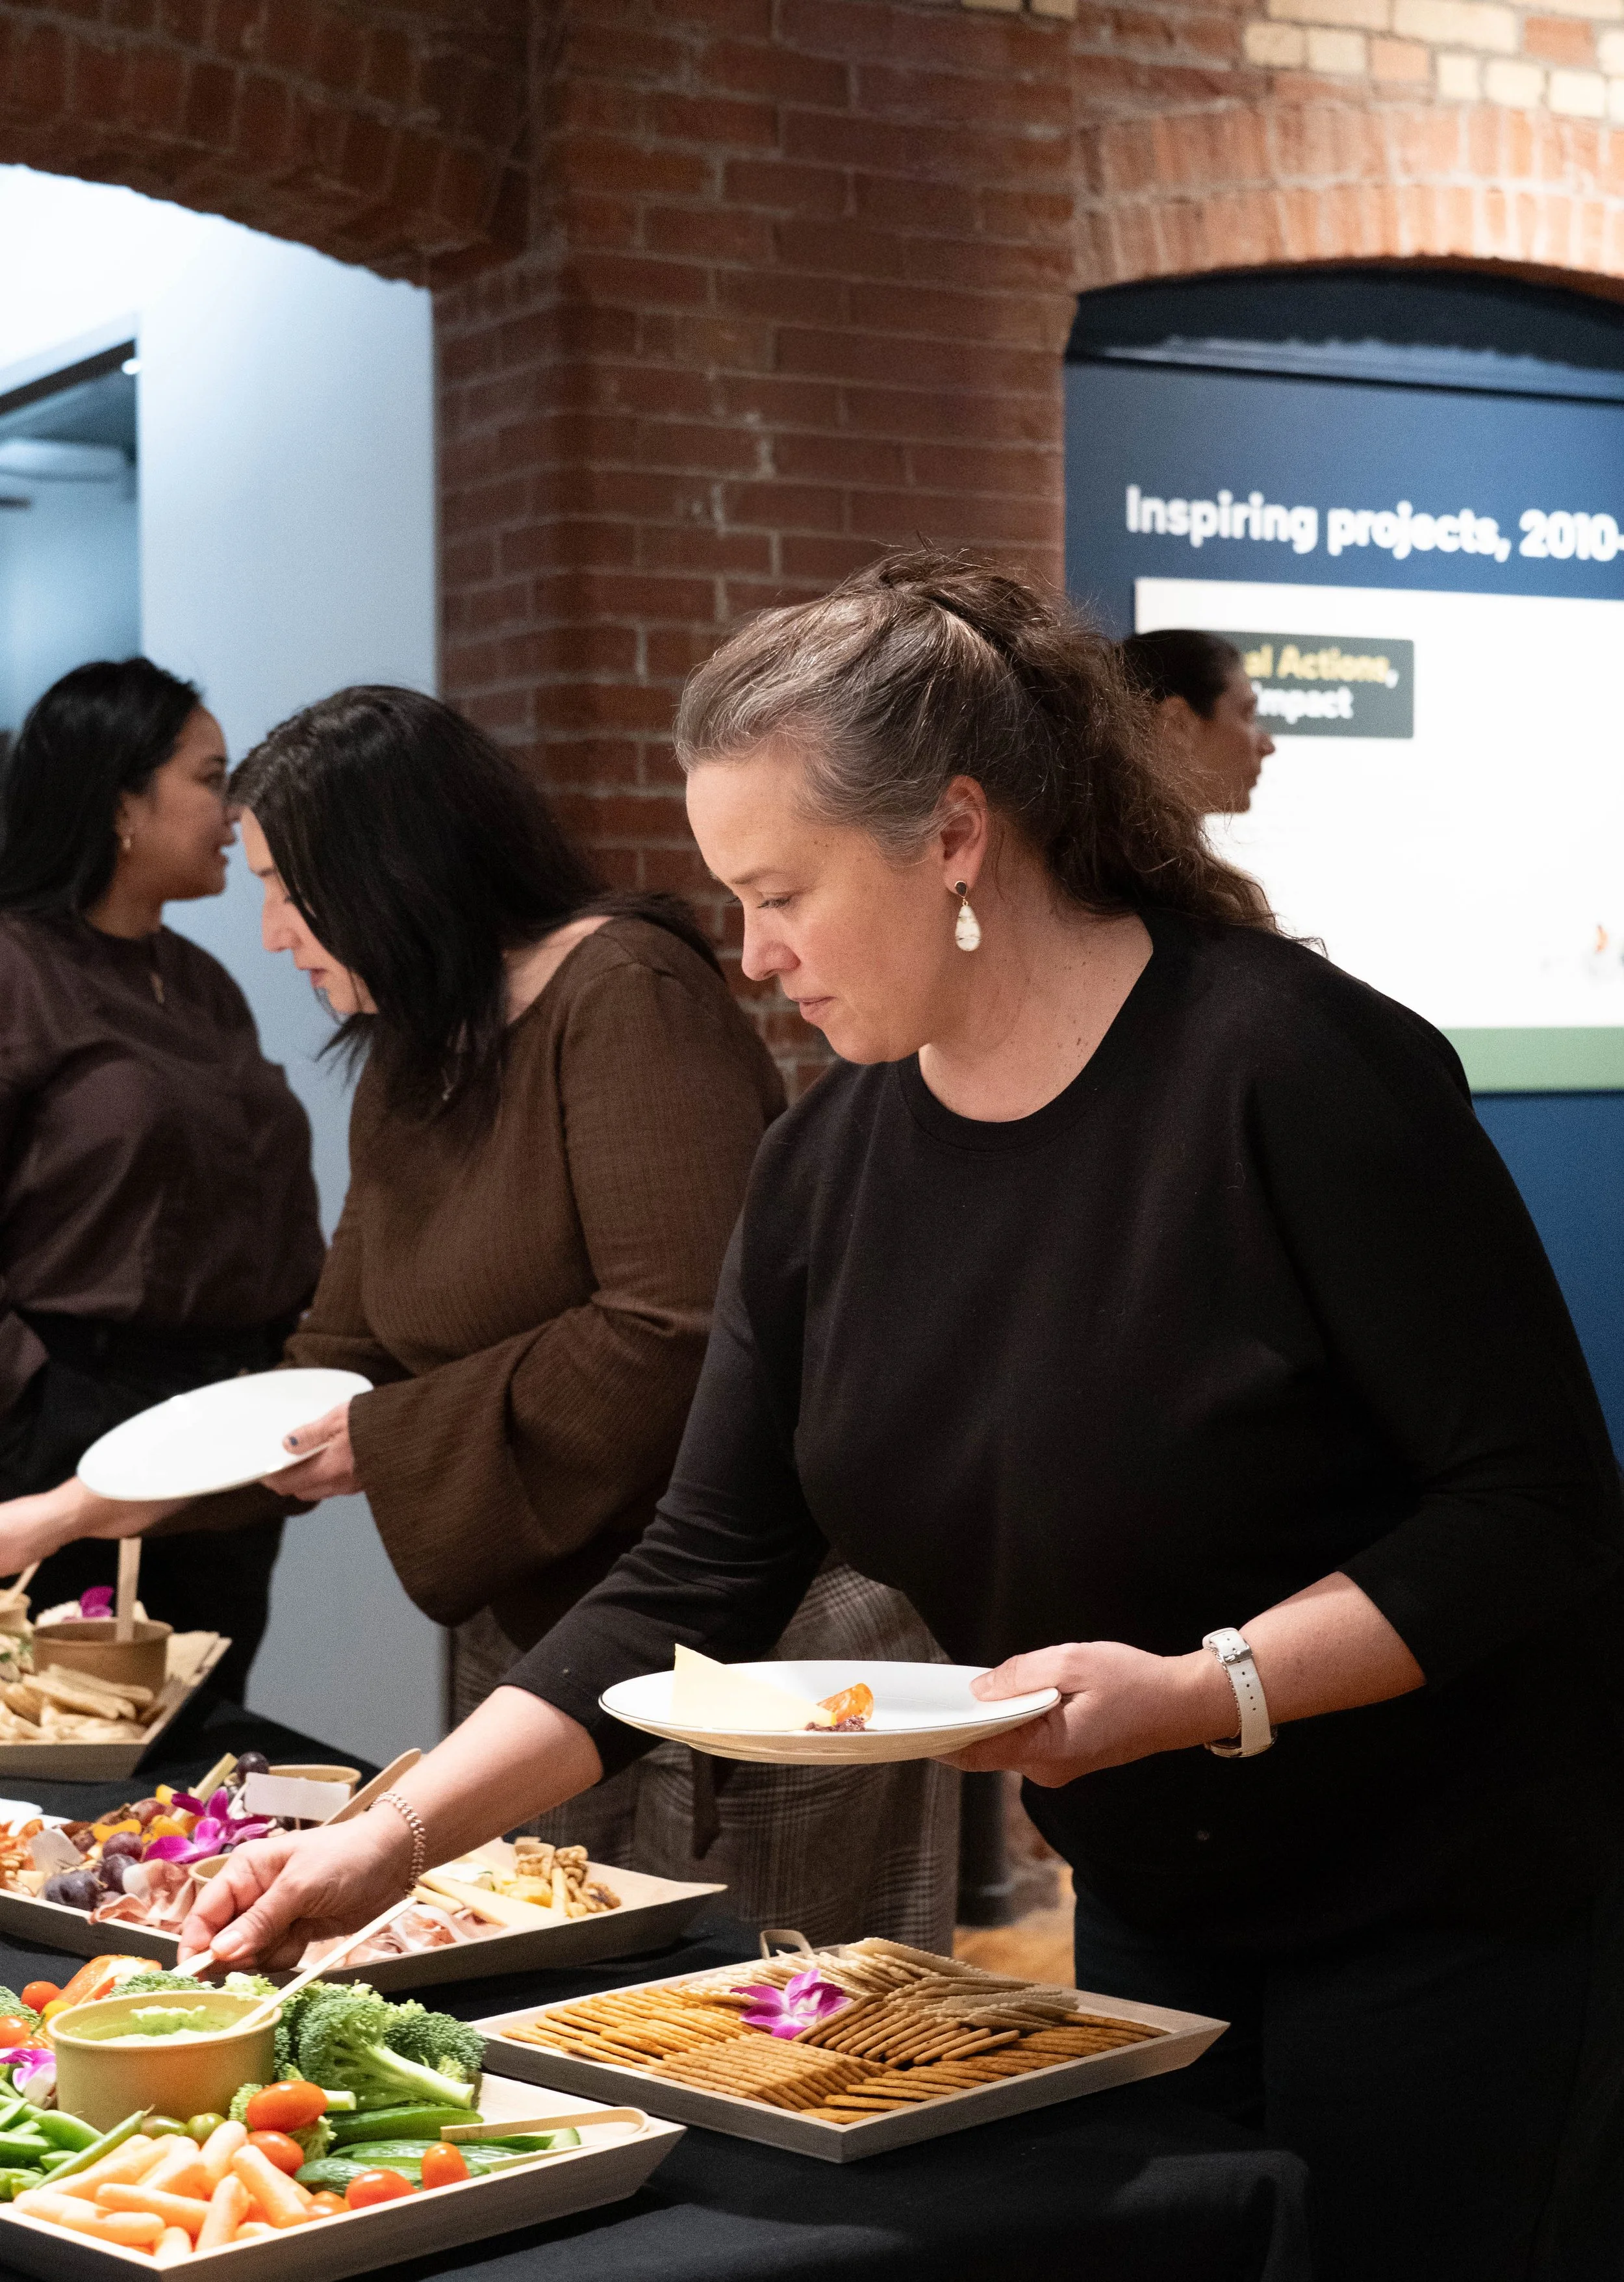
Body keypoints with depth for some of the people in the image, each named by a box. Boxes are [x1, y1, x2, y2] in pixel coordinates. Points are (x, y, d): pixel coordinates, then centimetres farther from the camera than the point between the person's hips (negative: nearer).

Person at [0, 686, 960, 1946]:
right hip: (535, 1629, 9)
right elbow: (337, 1364, 17)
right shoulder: (406, 1072, 14)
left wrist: (395, 1445, -14)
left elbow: (671, 1339, -24)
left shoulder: (626, 995, -14)